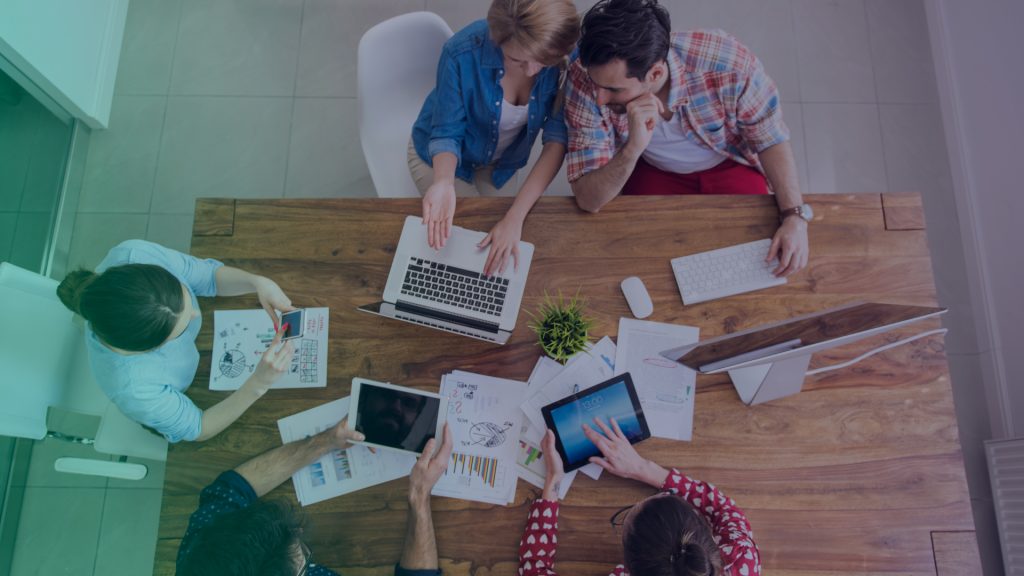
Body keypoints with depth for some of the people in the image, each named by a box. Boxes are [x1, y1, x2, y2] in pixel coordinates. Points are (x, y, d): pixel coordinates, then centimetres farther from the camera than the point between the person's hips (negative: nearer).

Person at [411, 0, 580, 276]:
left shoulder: (567, 56, -29)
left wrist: (515, 217, -40)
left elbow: (558, 138, -29)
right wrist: (444, 183, -46)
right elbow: (446, 133, -23)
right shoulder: (463, 53, -35)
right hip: (443, 155, -2)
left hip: (502, 160, 3)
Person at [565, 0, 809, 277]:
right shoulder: (585, 79, -32)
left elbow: (771, 140, -15)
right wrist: (632, 148, -47)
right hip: (651, 173, 0)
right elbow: (588, 200, -30)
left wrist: (795, 216, -26)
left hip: (729, 166, 0)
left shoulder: (729, 62, -34)